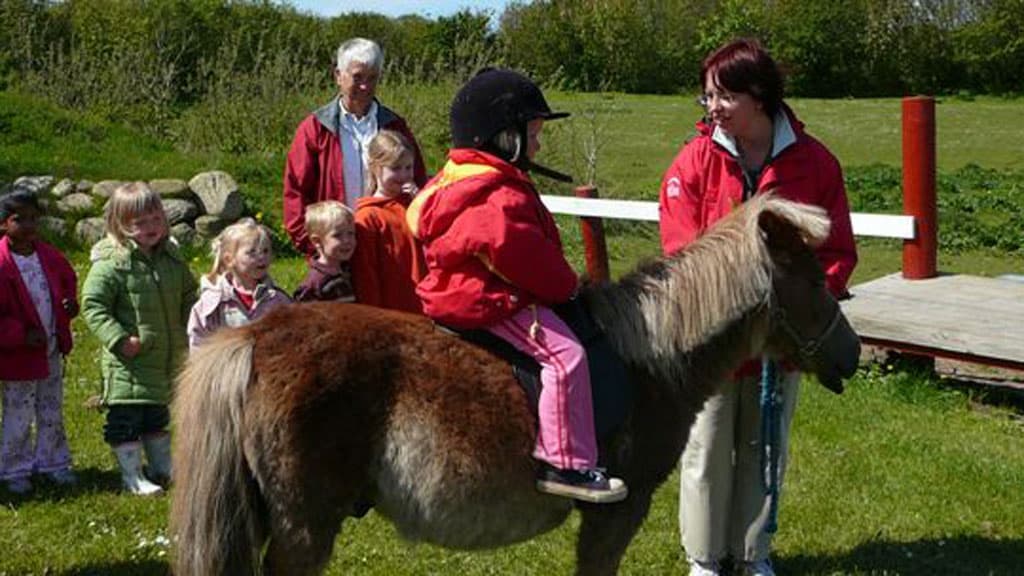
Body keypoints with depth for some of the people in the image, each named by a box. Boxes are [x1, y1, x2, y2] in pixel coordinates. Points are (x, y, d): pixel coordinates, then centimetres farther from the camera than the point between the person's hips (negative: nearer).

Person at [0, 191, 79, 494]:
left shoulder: (49, 256, -1)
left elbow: (67, 279, 18)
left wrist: (70, 302, -2)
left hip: (52, 352, 6)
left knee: (52, 413, 18)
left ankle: (53, 462, 32)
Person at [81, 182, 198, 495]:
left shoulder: (171, 258, 6)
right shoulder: (111, 264, -16)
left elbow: (188, 295, 21)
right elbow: (92, 305, -18)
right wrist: (119, 339, -24)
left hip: (166, 358, 7)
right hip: (128, 363, -7)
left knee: (157, 416, 21)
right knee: (126, 417, 0)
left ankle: (163, 467, 35)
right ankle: (132, 476, 11)